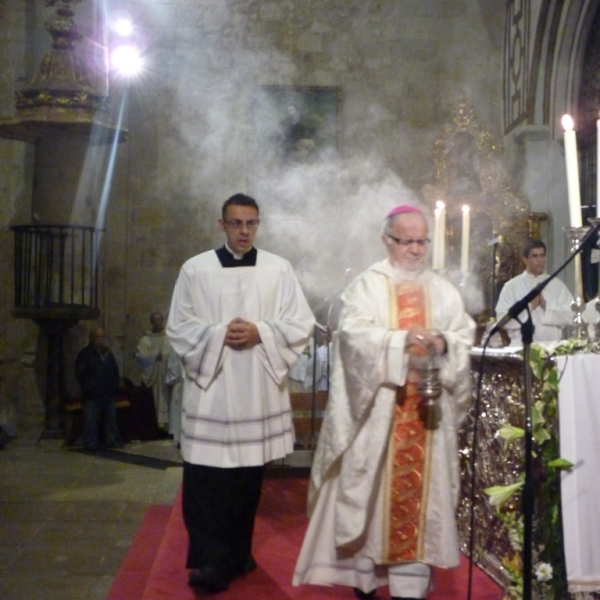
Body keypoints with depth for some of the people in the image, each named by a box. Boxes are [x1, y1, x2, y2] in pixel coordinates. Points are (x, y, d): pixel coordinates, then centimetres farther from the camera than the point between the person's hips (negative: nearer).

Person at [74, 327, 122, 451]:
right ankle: (91, 443, 0)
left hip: (108, 394, 5)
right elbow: (80, 374, -7)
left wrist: (114, 386, 8)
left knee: (111, 417, 8)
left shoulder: (108, 353, 15)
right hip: (92, 394, -5)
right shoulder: (84, 354, -3)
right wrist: (88, 387, -13)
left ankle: (112, 440, 18)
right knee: (91, 419, -6)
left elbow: (115, 371, 20)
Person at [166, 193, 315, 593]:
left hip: (259, 392, 2)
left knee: (249, 478, 11)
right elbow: (179, 327, 1)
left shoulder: (279, 270, 4)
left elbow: (303, 324, 1)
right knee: (207, 480, -5)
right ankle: (211, 561, 3)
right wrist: (218, 334, -14)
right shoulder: (195, 270, 2)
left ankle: (239, 552, 27)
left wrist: (260, 333, -14)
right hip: (210, 390, -1)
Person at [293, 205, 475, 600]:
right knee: (370, 488, 1)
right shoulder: (367, 285, 2)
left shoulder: (444, 291, 13)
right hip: (377, 408, -3)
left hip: (428, 409, 3)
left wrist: (443, 343, -16)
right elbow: (354, 334, -12)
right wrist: (402, 339, -26)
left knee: (419, 489, 3)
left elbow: (466, 338, 6)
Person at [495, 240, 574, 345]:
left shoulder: (558, 285, 11)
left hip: (552, 346, 2)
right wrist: (529, 306, -10)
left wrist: (546, 306, -9)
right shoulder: (511, 286, 4)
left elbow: (569, 315, 2)